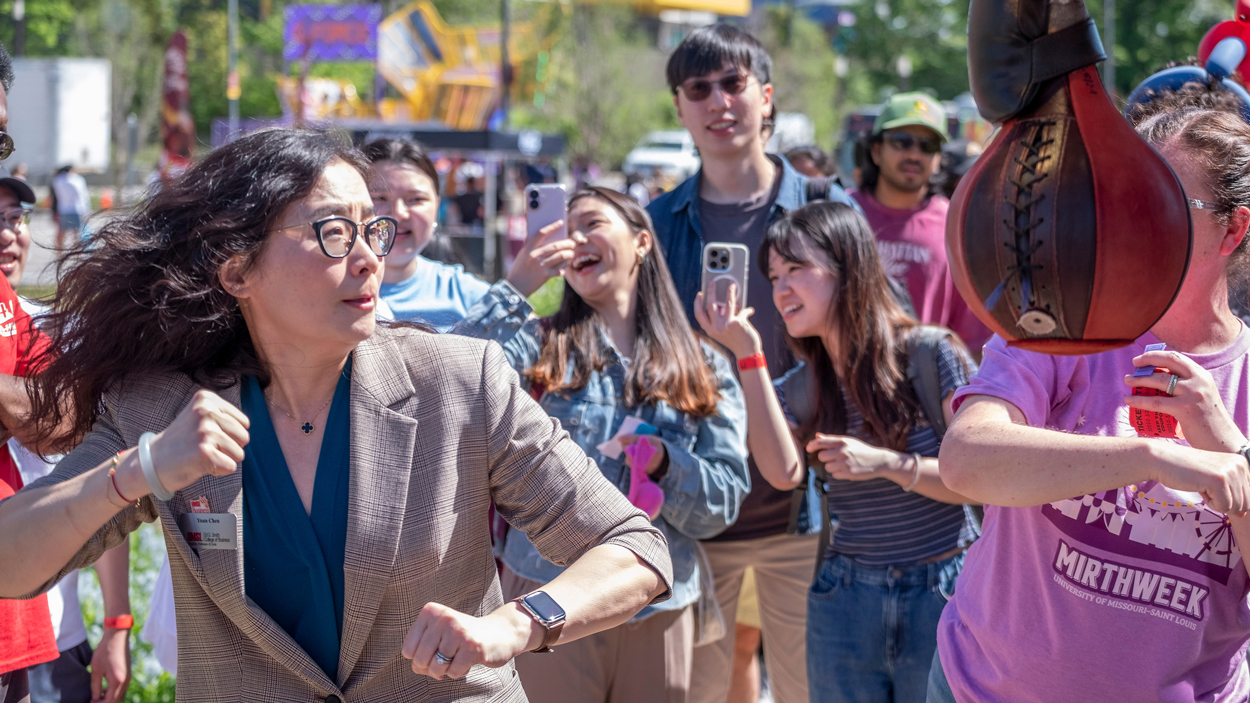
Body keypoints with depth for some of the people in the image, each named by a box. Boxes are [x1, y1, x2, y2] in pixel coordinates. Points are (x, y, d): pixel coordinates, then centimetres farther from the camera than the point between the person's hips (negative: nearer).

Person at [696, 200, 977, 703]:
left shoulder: (932, 355, -8)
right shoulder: (799, 388, 4)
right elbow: (784, 473, -16)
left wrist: (887, 464, -24)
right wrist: (747, 355, -15)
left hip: (939, 593, -4)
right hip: (845, 600, 4)